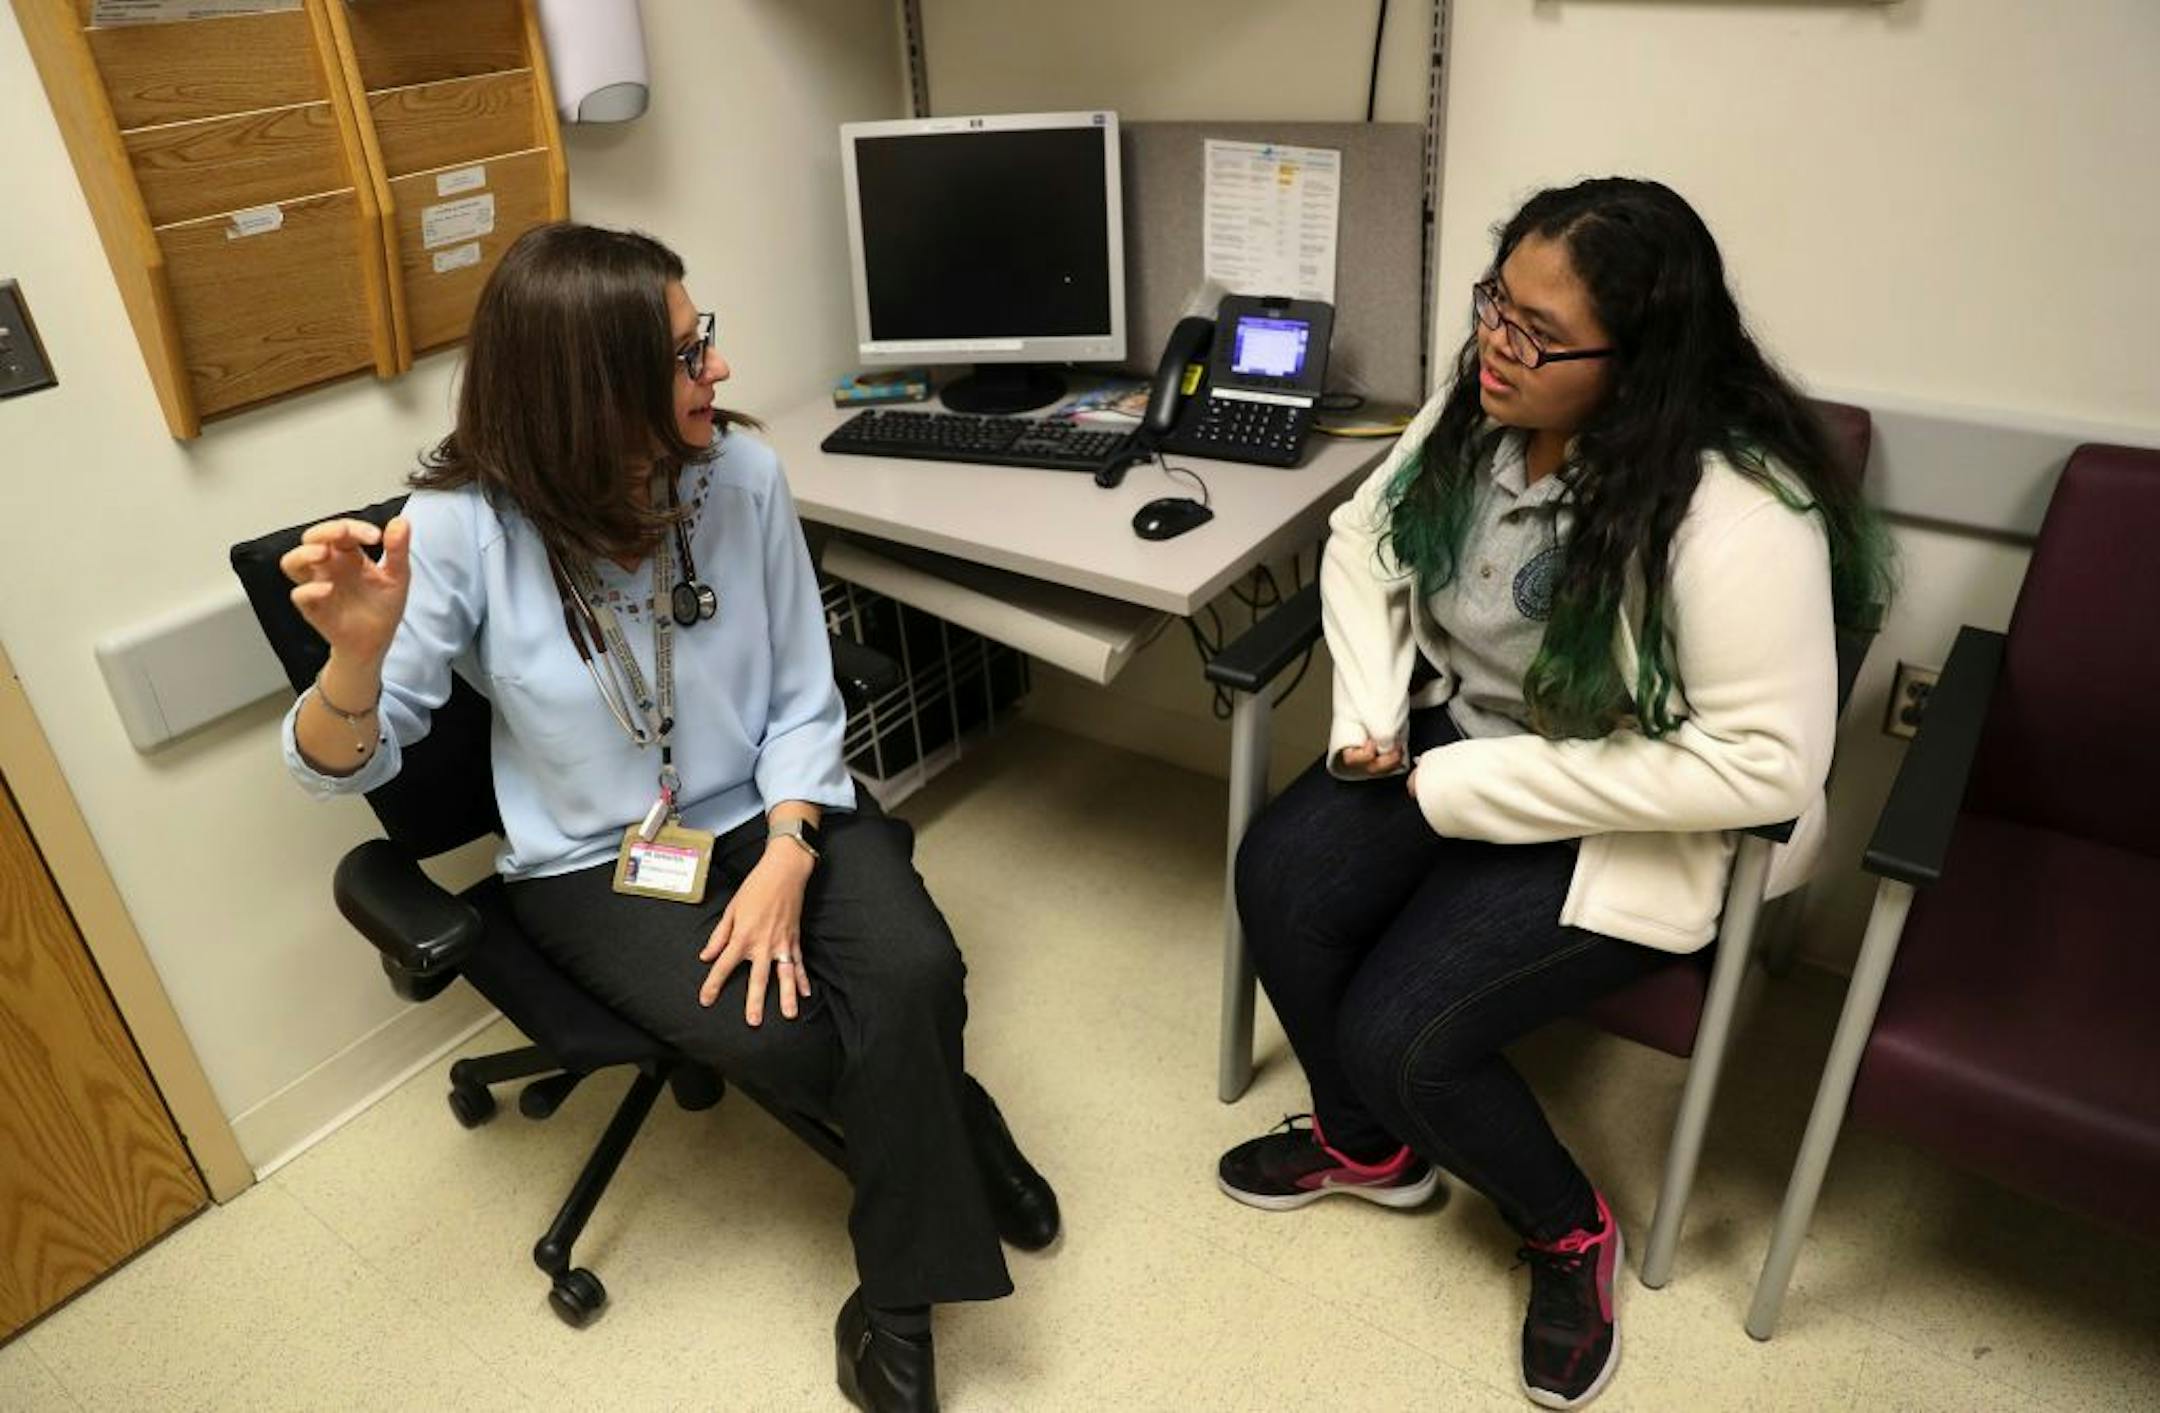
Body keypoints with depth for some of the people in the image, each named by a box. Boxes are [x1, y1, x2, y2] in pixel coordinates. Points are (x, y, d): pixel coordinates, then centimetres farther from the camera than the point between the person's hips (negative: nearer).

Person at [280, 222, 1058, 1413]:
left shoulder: (741, 474, -10)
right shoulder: (464, 524, -17)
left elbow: (802, 700, -4)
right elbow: (341, 769, -14)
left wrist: (785, 858, -20)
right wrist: (357, 652, -36)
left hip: (767, 813, 2)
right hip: (596, 864, -2)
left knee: (914, 975, -23)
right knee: (785, 1038, -24)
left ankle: (897, 1294, 3)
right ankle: (956, 1145, 10)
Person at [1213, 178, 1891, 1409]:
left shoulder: (1734, 511, -29)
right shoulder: (1482, 405, -8)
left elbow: (1764, 764, -29)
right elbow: (1363, 539, 6)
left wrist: (1459, 786, -26)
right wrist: (1370, 709, -11)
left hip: (1641, 820, -6)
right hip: (1462, 728, 7)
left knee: (1400, 1039, -18)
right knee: (1279, 878, -15)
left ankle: (1572, 1229, 16)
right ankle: (1368, 1145, 14)